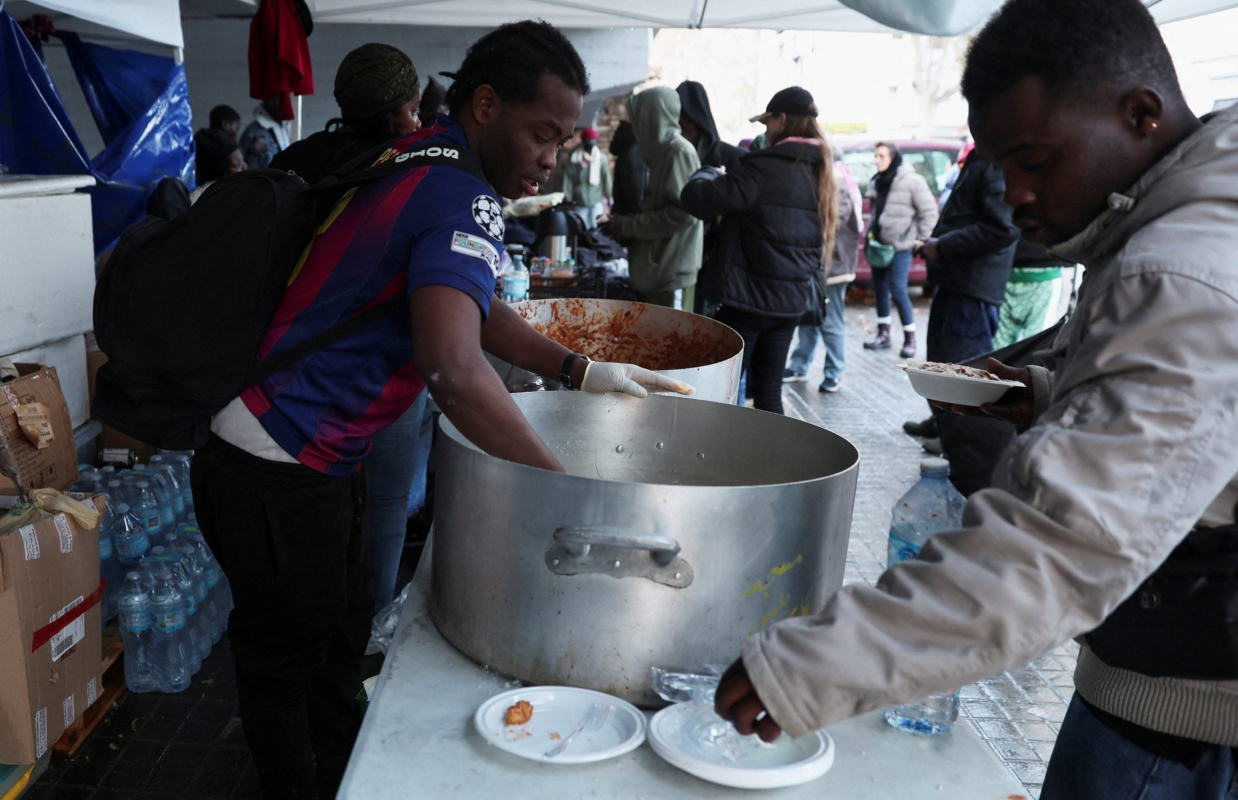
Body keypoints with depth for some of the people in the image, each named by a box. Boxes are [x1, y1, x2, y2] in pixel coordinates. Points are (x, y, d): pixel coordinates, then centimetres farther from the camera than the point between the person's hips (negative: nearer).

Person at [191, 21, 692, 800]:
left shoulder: (419, 162, 7)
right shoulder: (463, 199, -24)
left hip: (322, 456, 10)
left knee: (341, 638, 23)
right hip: (276, 470, -10)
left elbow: (469, 305, 17)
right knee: (290, 664, 9)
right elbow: (453, 369, -39)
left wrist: (586, 372, 8)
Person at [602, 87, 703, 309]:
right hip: (659, 271, 9)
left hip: (673, 275, -9)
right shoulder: (663, 151, 16)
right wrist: (626, 224, 8)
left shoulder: (679, 151, -12)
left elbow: (684, 212, -20)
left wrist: (628, 226, -13)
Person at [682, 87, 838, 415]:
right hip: (794, 299, 7)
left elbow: (697, 199, -19)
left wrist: (708, 173, 4)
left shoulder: (764, 169, -17)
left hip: (749, 296, -7)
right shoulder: (819, 172, 9)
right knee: (769, 389, 14)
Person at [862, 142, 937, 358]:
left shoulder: (912, 181, -10)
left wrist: (921, 239, -5)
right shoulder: (877, 182, 12)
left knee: (898, 291, -9)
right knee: (880, 288, 11)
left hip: (900, 245, -7)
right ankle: (883, 334, 24)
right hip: (879, 243, 7)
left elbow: (929, 212, -7)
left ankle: (910, 338, 3)